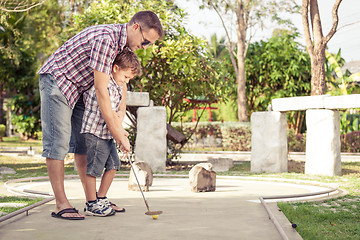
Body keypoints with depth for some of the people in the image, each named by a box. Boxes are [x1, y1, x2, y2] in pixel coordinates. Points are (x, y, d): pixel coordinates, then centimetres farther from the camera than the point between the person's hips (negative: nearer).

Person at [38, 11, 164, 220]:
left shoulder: (123, 43, 2)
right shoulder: (105, 39, -27)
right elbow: (101, 91, -27)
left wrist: (119, 125, 2)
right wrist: (114, 130, -23)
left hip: (78, 88, 10)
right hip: (56, 79, -10)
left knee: (83, 142, 7)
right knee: (57, 143, -10)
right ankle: (61, 205, -7)